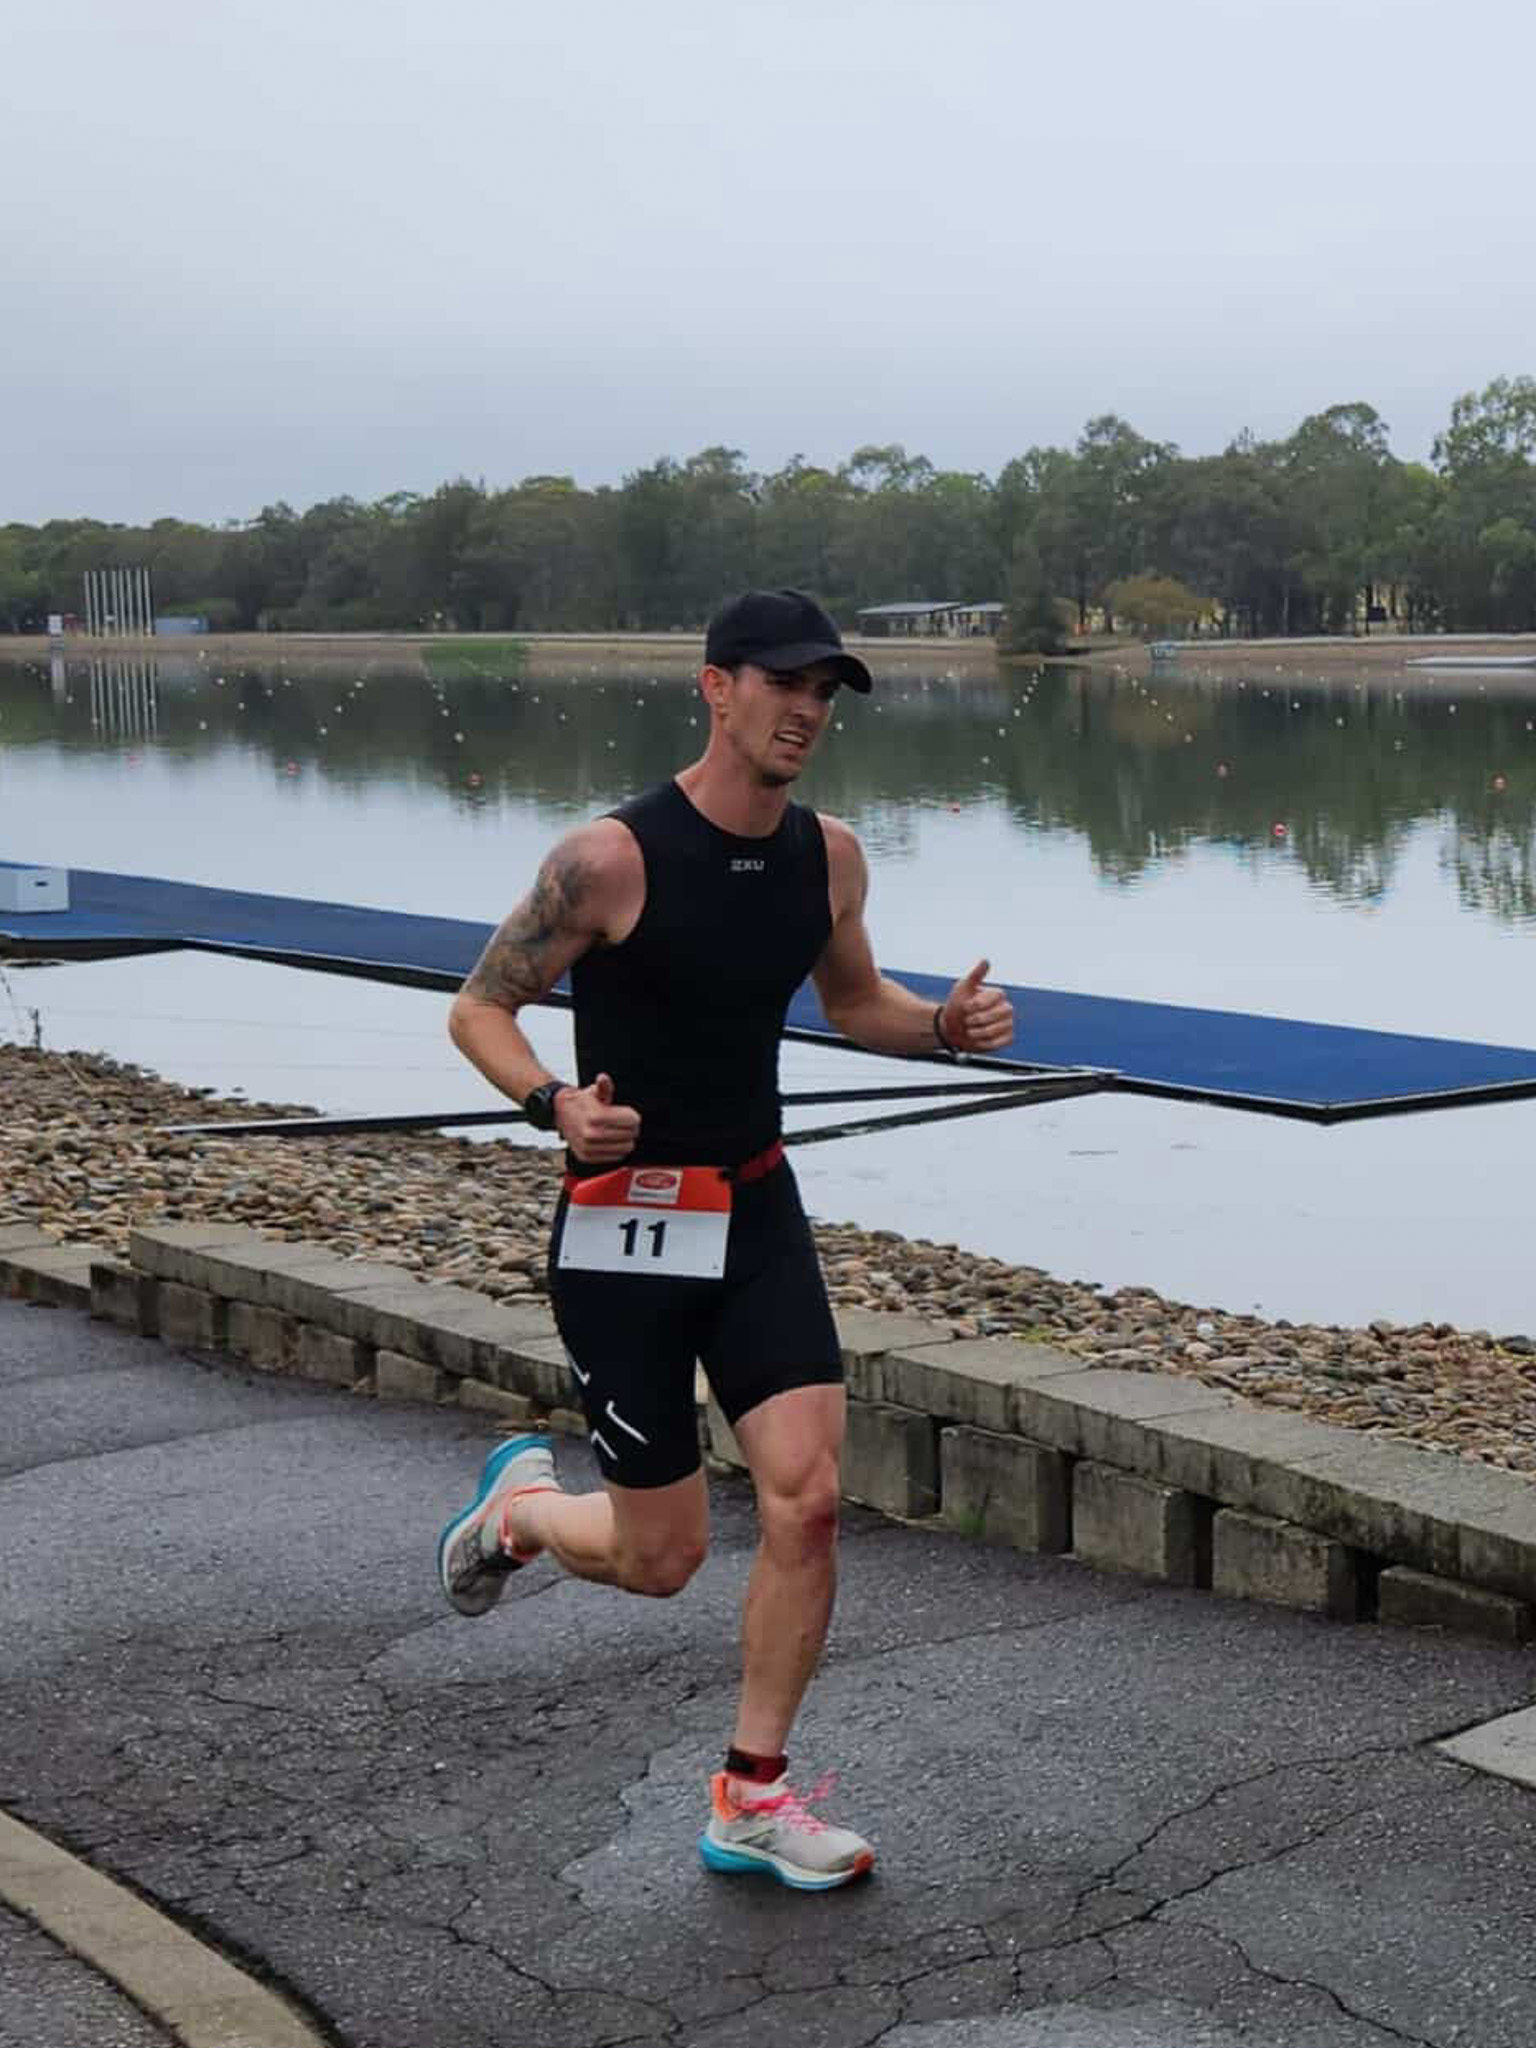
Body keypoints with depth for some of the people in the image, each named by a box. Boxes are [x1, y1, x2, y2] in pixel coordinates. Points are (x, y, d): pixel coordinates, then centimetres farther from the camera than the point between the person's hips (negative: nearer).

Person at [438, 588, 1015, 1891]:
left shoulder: (829, 856, 2)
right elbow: (479, 1011, -9)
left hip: (758, 1211, 5)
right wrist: (555, 1103, -28)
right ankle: (519, 1505, 36)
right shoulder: (612, 858, -16)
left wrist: (945, 1025, -2)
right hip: (624, 1226, -5)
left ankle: (754, 1797, 9)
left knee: (808, 1499, -7)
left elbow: (853, 1001, 20)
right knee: (661, 1557, 1)